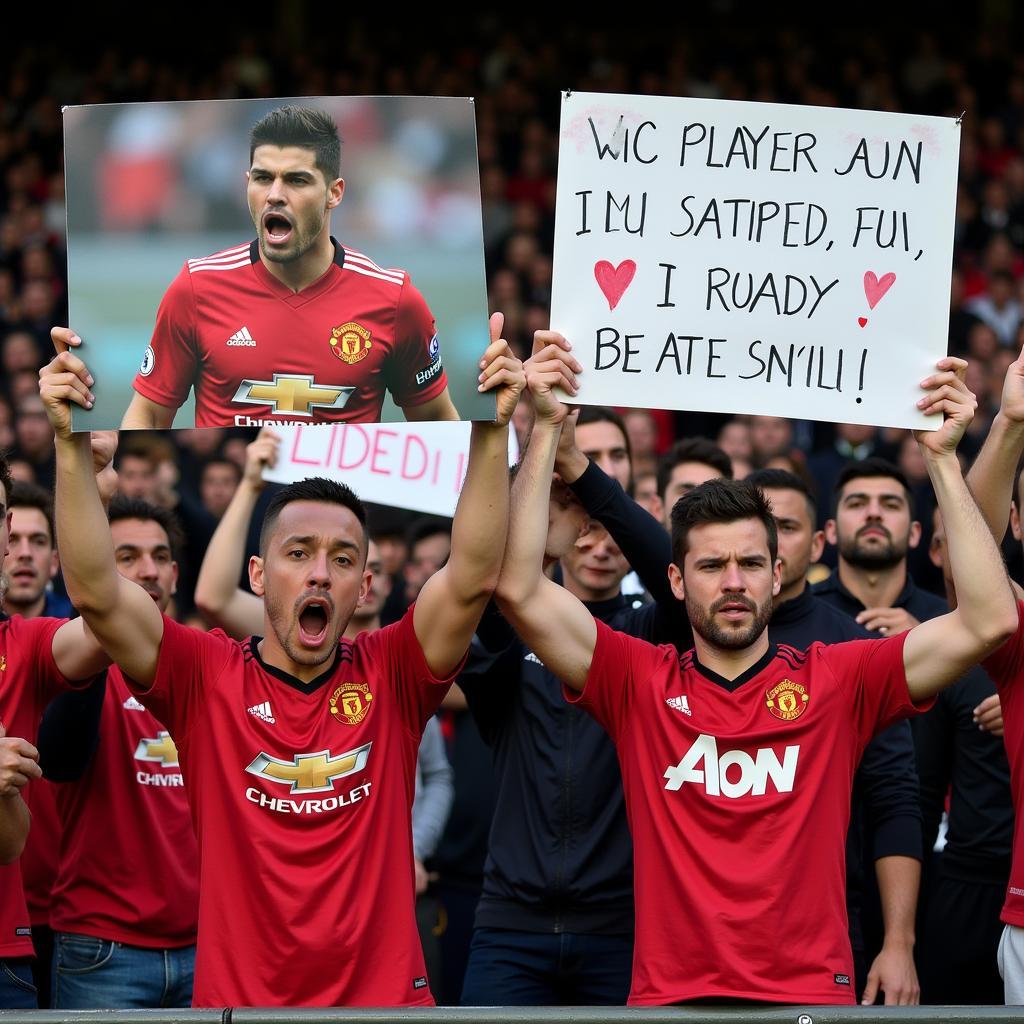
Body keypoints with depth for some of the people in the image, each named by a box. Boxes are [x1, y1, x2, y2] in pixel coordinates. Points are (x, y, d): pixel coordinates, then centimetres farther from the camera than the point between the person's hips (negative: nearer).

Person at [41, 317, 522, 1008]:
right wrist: (73, 443, -21)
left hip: (385, 993, 1)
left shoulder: (389, 678, 1)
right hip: (235, 995, -1)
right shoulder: (208, 678, -2)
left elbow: (473, 576, -11)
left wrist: (491, 430, -20)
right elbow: (95, 590, -12)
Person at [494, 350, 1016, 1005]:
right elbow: (520, 590, -1)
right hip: (670, 994, 0)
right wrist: (547, 429, -2)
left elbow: (988, 621, -1)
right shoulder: (641, 682, 8)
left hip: (813, 990, 0)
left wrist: (943, 458, -1)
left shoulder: (836, 681, 8)